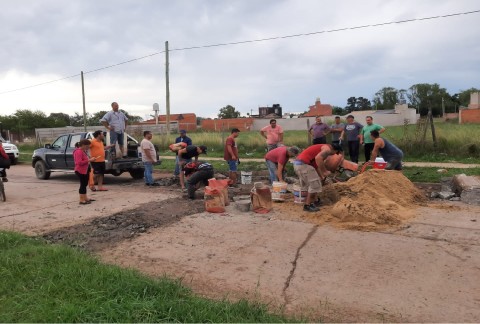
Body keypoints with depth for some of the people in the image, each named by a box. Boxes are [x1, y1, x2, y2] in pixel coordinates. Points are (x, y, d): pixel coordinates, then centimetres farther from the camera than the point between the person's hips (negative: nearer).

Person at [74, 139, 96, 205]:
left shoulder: (83, 151, 14)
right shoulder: (78, 152, -18)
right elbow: (79, 162, -26)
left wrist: (90, 159, 10)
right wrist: (89, 160, -24)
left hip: (85, 170, 11)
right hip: (80, 171, -11)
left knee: (84, 184, 16)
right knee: (83, 185, -7)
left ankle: (85, 198, 26)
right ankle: (82, 200, -2)